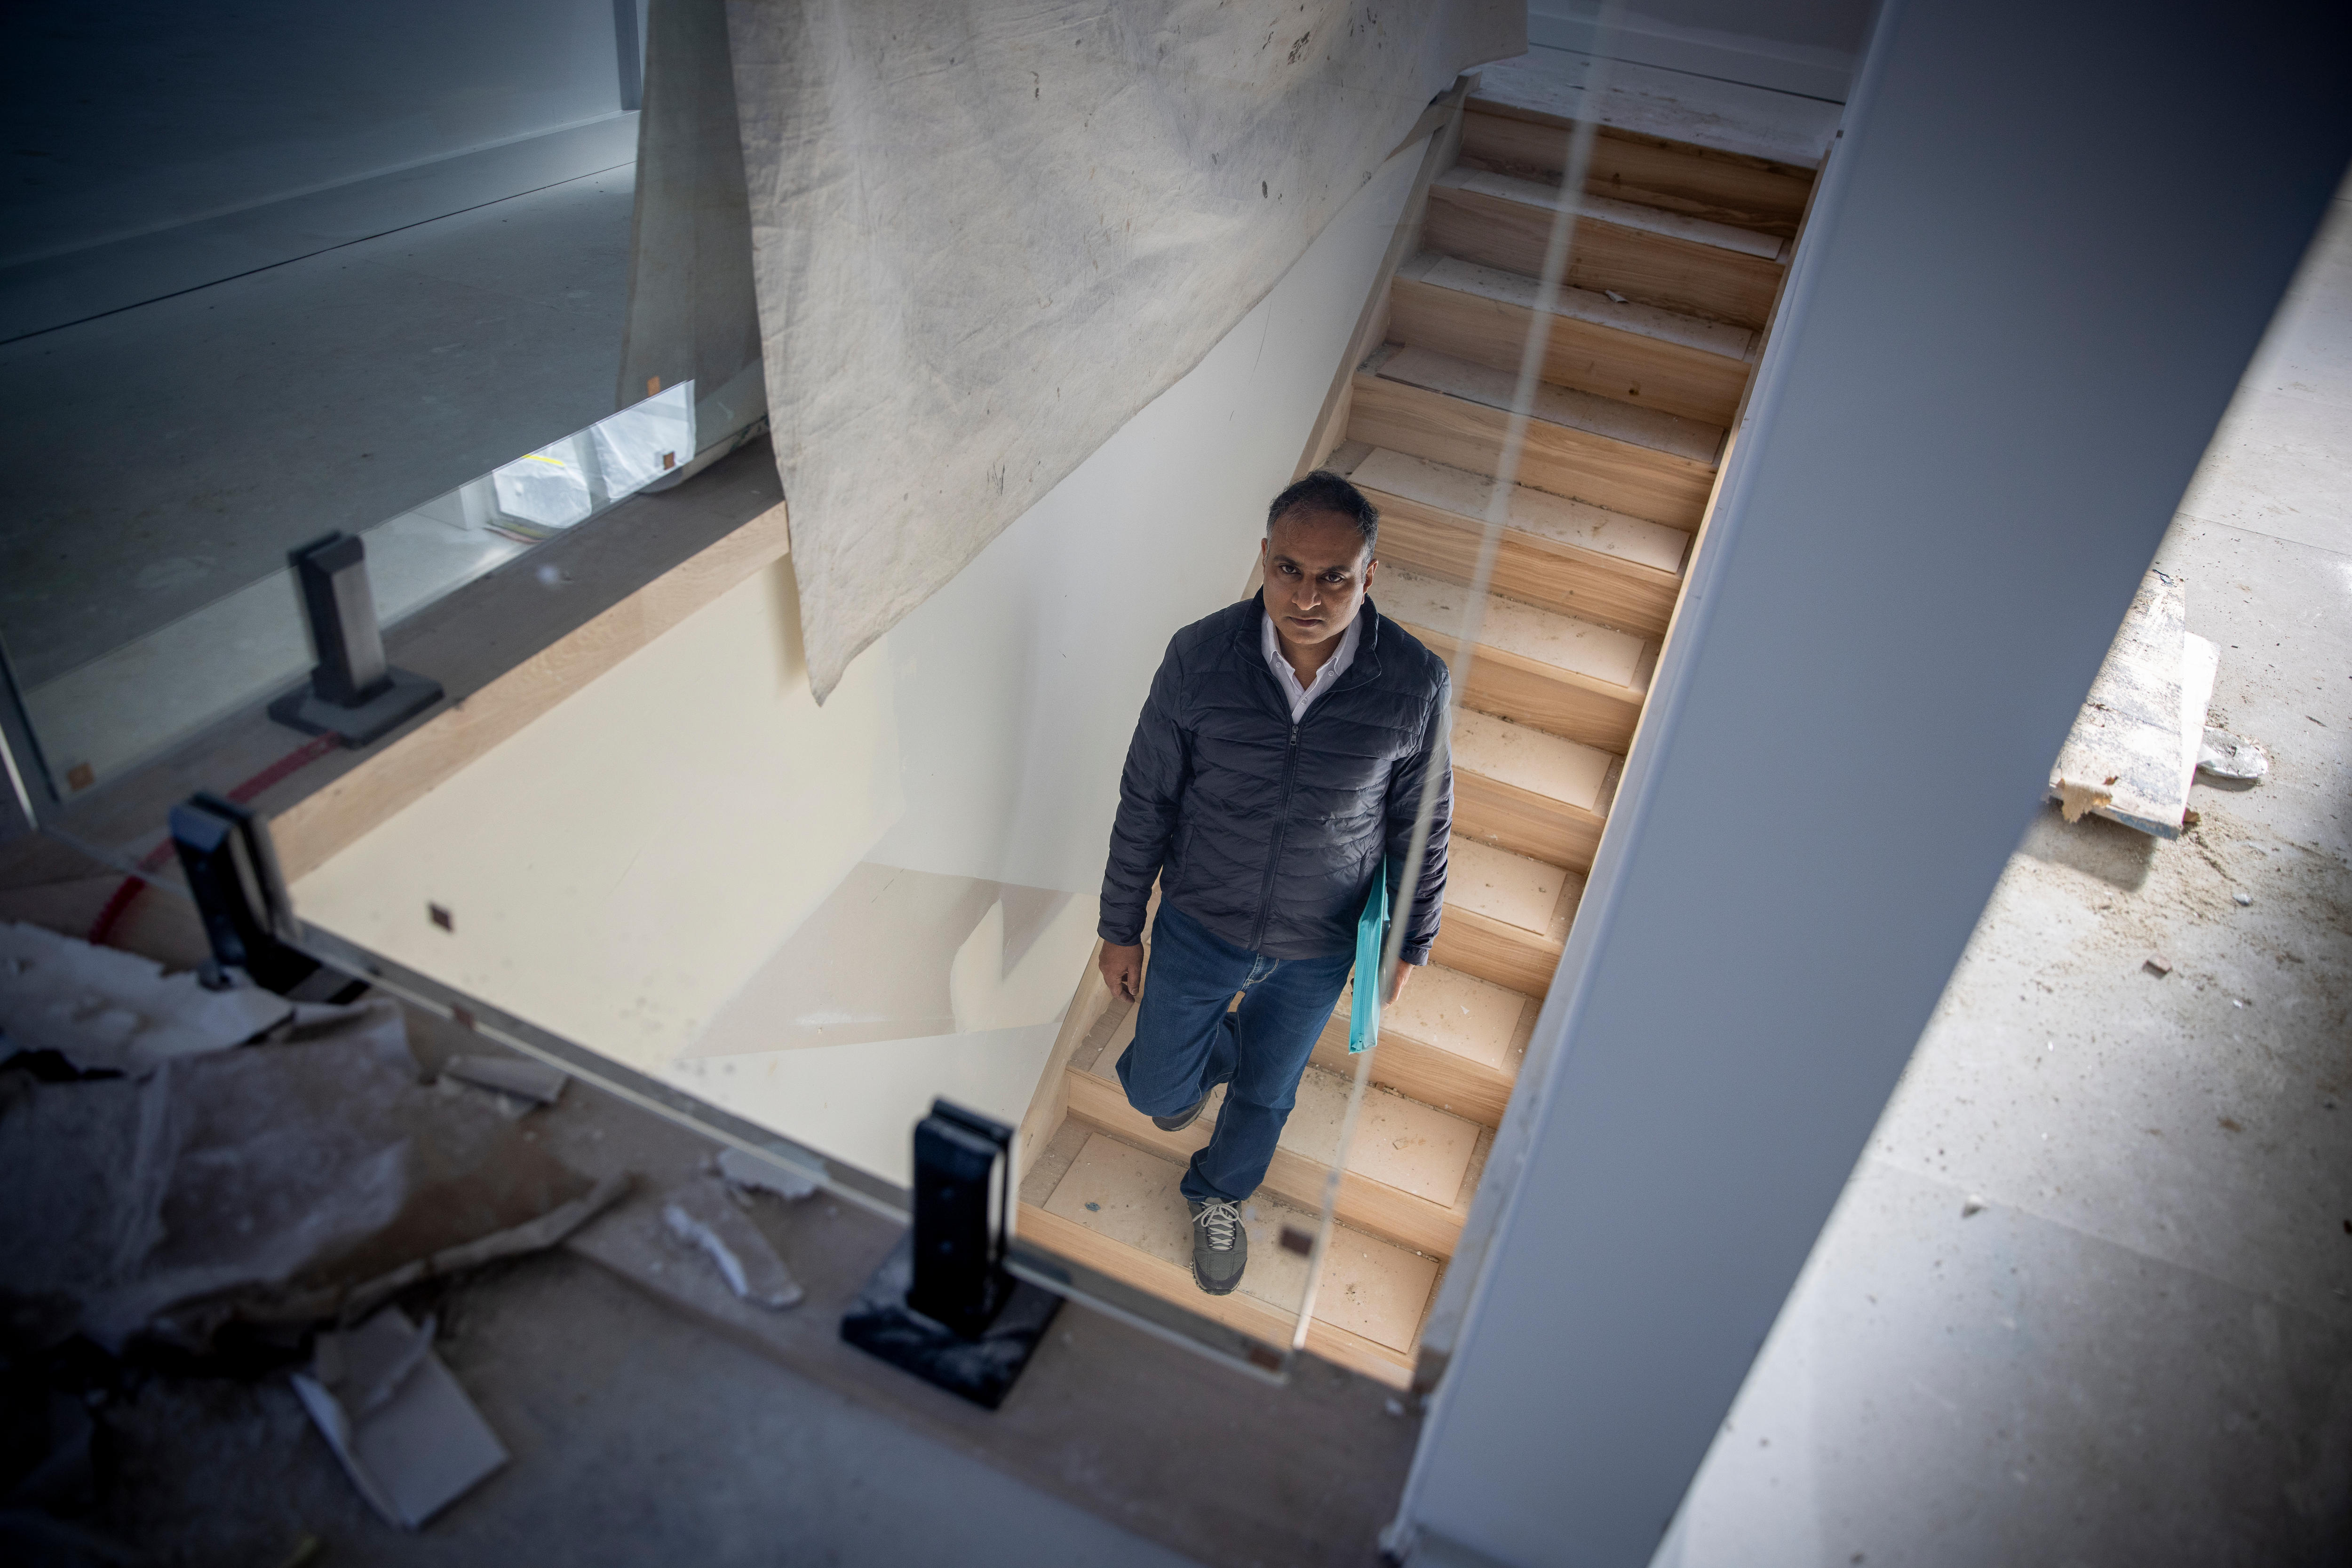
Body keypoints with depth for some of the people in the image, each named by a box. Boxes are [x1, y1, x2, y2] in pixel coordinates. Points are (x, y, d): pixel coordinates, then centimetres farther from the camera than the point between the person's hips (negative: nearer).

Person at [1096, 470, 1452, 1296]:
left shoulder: (1414, 684, -22)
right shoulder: (1199, 657, -22)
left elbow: (1422, 824, -5)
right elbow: (1145, 803, -9)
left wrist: (1411, 941, 4)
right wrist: (1121, 927, -1)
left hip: (1318, 949, 0)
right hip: (1199, 925, 0)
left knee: (1267, 1095, 22)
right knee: (1154, 1089, 15)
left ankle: (1218, 1195, 55)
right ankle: (1211, 1049, 52)